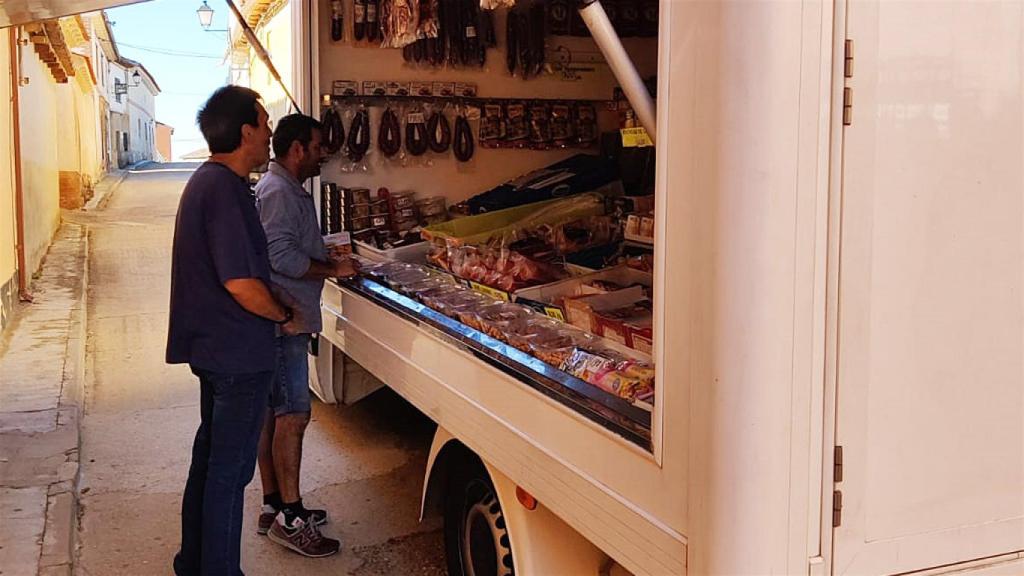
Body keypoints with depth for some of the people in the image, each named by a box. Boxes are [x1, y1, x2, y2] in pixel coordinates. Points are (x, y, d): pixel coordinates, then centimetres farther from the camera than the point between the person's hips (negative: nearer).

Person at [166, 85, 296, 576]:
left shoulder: (207, 180, 11)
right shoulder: (225, 189, -22)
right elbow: (242, 283, -27)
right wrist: (284, 316, -10)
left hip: (213, 347, 11)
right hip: (238, 352, -11)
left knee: (210, 457, 21)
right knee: (229, 470, 1)